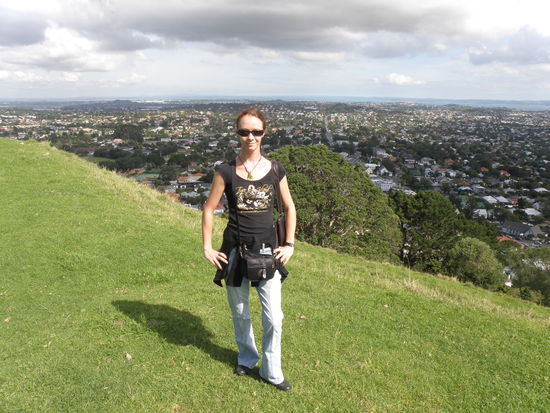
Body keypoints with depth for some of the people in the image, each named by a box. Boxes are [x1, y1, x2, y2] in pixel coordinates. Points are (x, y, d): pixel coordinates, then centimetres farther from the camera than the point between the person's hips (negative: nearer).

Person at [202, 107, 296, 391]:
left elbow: (289, 208, 8)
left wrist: (289, 244, 3)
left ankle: (271, 371, 25)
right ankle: (247, 358, 43)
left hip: (267, 250, 0)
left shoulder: (275, 171, -2)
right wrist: (207, 247, -1)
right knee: (240, 312, 17)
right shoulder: (226, 172, -6)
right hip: (235, 250, 0)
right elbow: (209, 209, 2)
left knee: (273, 318, 2)